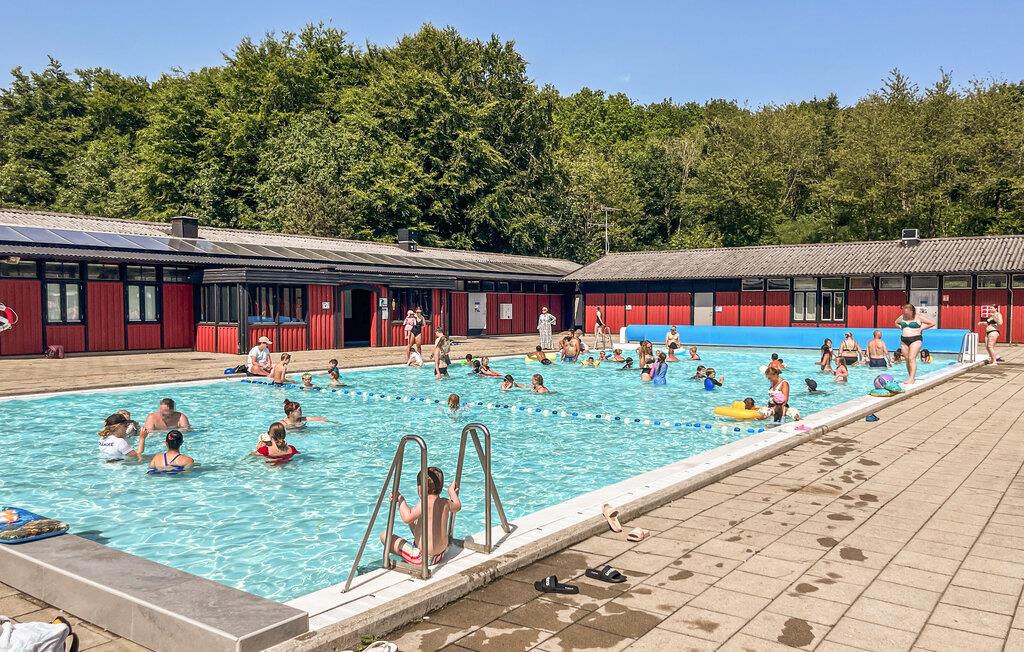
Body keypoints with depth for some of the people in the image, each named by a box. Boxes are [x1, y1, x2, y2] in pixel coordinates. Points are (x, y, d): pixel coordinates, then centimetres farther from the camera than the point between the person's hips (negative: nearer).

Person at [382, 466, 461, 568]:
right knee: (414, 521, 27)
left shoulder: (424, 503, -22)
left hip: (423, 558, -7)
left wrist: (400, 499, -20)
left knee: (384, 536, -1)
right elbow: (457, 506, 19)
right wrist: (452, 491, 34)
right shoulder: (445, 503, -2)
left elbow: (407, 518, -33)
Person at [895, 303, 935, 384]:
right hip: (904, 340, 5)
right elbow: (896, 323, 28)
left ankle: (912, 378, -20)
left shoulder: (919, 317, -3)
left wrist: (921, 328, -4)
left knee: (912, 358, -16)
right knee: (907, 359, 5)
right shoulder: (902, 317, 9)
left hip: (915, 339, -5)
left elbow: (932, 323, 1)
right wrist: (901, 328, 10)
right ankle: (910, 377, 13)